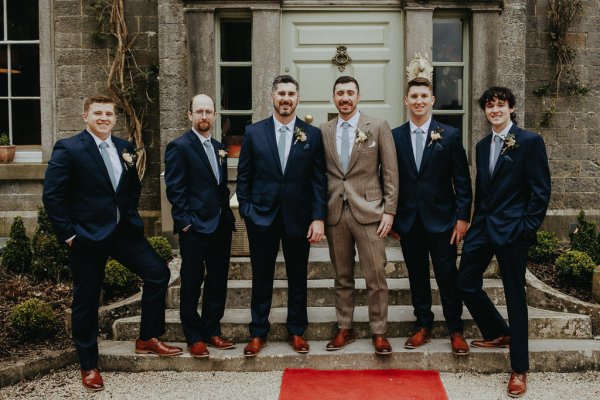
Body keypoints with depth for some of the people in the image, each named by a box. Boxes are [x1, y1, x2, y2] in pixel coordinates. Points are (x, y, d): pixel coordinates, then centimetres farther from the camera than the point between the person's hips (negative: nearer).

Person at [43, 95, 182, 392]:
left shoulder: (124, 148, 7)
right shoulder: (68, 149, -10)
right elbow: (52, 195, -12)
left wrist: (130, 216, 7)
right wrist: (68, 233, -13)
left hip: (123, 230, 5)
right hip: (86, 235, -5)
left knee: (158, 273, -2)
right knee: (86, 300, 6)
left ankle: (147, 339, 15)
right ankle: (88, 366, 22)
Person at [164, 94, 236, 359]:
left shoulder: (218, 148, 15)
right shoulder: (179, 147, -7)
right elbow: (174, 189, -11)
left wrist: (228, 215, 10)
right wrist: (186, 222, -15)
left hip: (221, 225, 7)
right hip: (194, 228, -7)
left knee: (218, 282, 12)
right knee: (192, 283, 3)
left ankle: (212, 332, 24)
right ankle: (194, 338, 14)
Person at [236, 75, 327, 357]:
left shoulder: (312, 135, 2)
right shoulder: (254, 132, 2)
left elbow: (318, 180, 0)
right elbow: (244, 177, 4)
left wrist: (318, 217, -7)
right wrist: (246, 212, -3)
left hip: (298, 218, 0)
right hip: (262, 217, 0)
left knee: (297, 278, 11)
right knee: (261, 278, 8)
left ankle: (297, 332, 25)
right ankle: (258, 333, 21)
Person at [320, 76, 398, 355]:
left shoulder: (378, 127, 1)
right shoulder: (323, 131, 8)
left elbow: (390, 173, 0)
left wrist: (389, 211, -5)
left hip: (368, 212, -2)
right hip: (335, 213, 3)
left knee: (376, 276, 0)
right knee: (342, 276, 11)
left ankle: (379, 332, 13)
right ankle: (344, 329, 23)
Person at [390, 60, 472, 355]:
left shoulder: (450, 135, -1)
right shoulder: (394, 137, 4)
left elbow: (462, 180, -2)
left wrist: (462, 217, -7)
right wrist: (390, 218, 3)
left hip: (441, 219, -2)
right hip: (408, 220, 2)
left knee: (447, 276, 3)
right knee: (417, 276, 11)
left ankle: (455, 330, 17)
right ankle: (423, 326, 24)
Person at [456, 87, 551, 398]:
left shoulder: (530, 141, -6)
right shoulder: (482, 145, 13)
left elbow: (541, 190, -9)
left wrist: (527, 228, -13)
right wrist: (476, 221, 12)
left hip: (512, 229, -6)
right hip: (483, 226, 7)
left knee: (515, 295, 1)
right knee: (466, 283, 8)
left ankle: (519, 369, 14)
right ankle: (498, 333, 33)